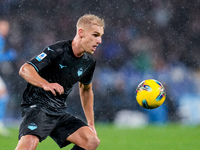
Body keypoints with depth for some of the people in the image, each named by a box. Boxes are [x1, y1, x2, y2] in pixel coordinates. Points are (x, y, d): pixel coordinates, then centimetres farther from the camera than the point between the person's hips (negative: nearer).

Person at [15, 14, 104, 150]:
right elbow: (25, 69, -22)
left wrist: (91, 124, 22)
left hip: (59, 111, 7)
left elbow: (86, 89, 24)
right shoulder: (57, 50, -15)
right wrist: (45, 84, -40)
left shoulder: (89, 61, 6)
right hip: (37, 106, -7)